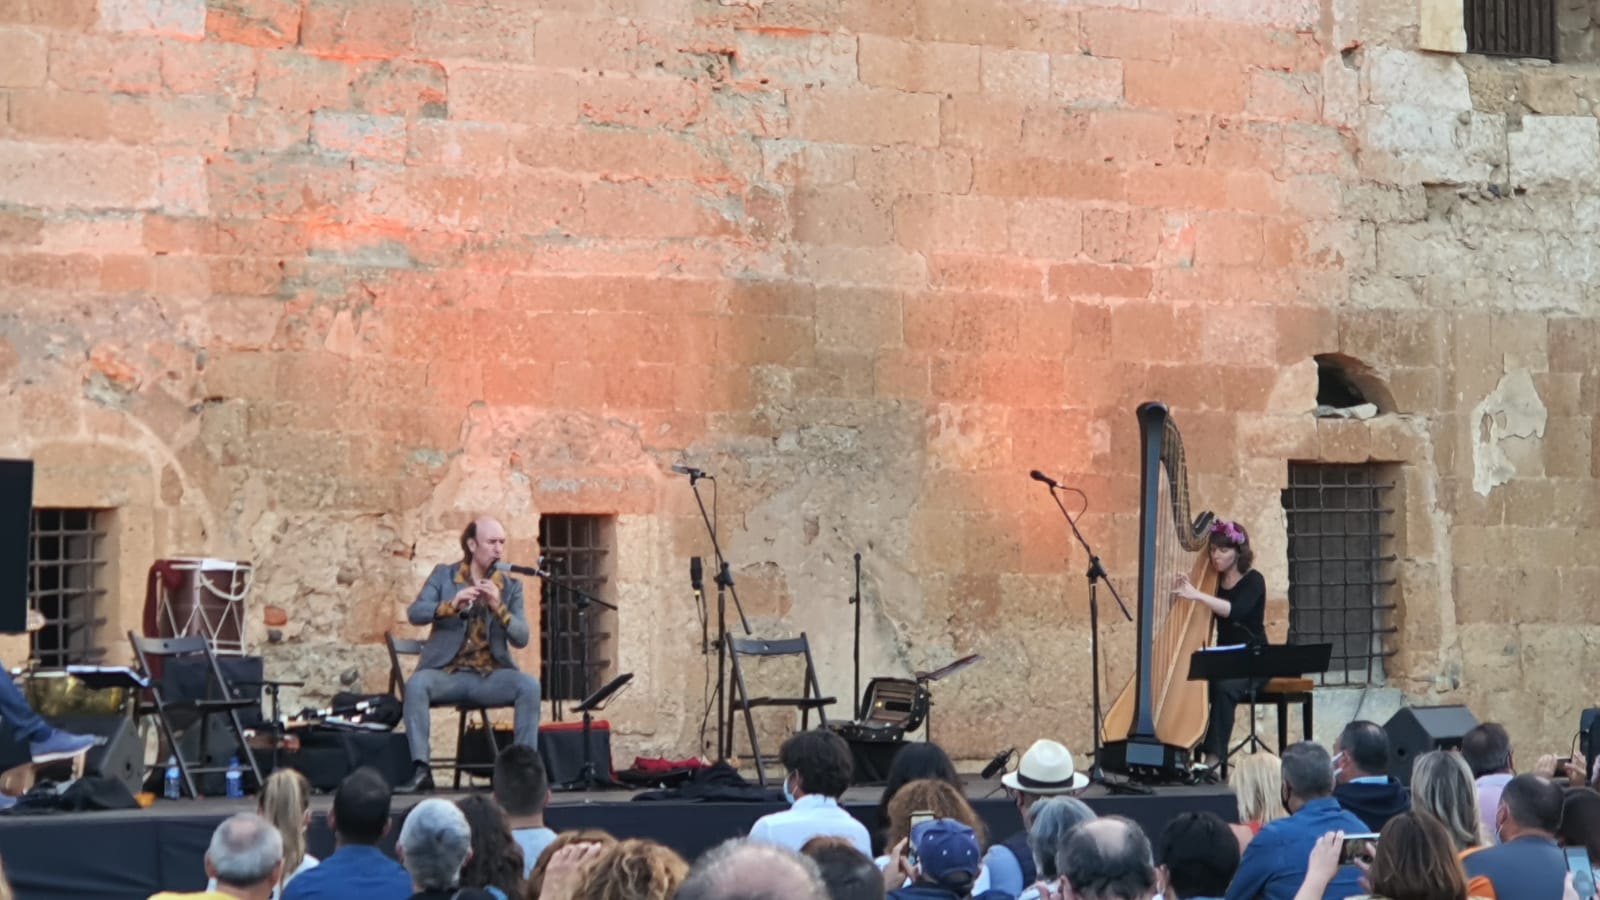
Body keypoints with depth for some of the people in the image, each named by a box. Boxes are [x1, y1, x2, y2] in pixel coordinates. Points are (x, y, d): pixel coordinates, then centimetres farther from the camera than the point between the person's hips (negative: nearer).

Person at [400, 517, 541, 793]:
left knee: (530, 685, -27)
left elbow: (521, 638, 0)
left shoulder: (511, 586, 10)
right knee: (416, 683, -33)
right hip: (447, 673, -1)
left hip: (490, 675, 1)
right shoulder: (444, 575, 8)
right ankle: (420, 771, -33)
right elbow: (415, 613, -6)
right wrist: (451, 605, -24)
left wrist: (499, 607, -17)